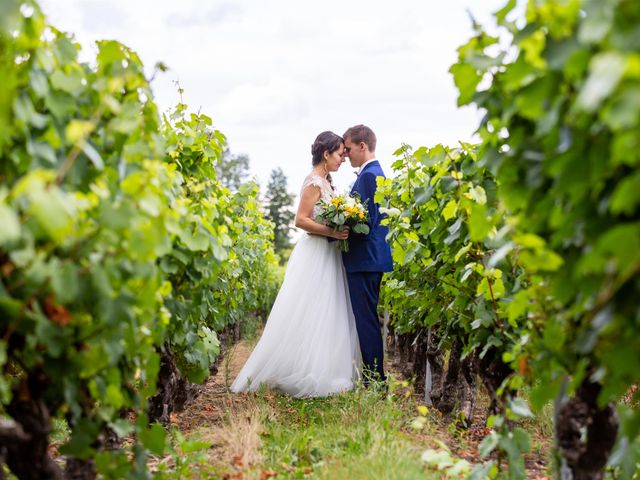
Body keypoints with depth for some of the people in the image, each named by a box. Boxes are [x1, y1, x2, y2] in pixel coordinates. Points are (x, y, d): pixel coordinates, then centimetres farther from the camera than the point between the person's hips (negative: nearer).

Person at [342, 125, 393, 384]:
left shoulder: (368, 176, -15)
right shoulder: (377, 173, 17)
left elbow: (366, 223, -21)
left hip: (364, 260, -11)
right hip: (371, 259, 11)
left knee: (365, 320, -5)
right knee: (367, 318, 15)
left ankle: (373, 379, 0)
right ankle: (375, 376, 21)